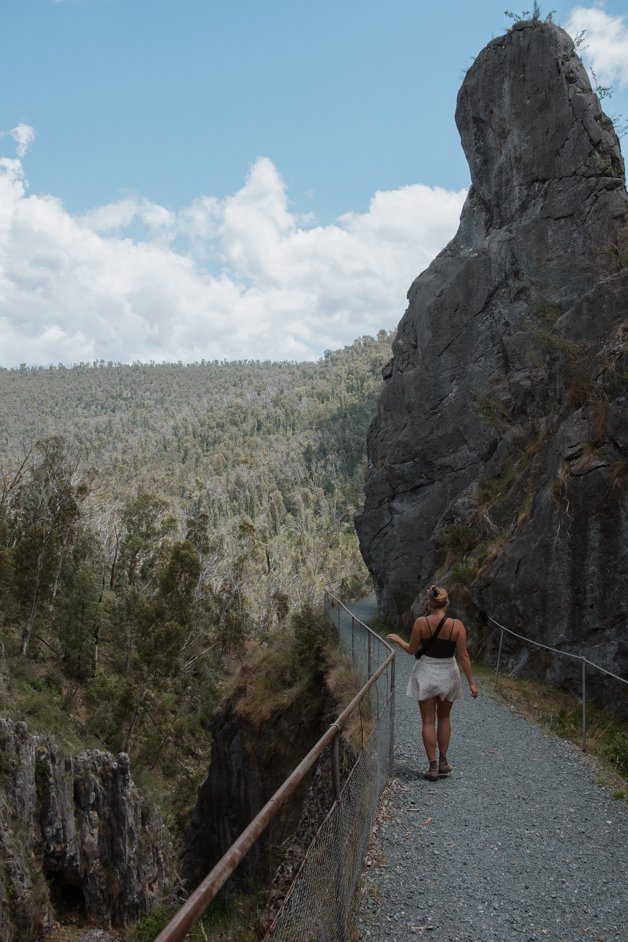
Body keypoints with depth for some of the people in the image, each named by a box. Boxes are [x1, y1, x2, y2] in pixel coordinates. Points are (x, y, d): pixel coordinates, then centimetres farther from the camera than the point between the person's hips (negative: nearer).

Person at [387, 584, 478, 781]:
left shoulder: (421, 622, -14)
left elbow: (412, 649, -4)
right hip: (448, 674, 1)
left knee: (428, 720, 7)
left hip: (426, 673, -1)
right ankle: (443, 761, 24)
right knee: (444, 718, 20)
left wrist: (398, 640, 16)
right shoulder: (456, 625, -14)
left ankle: (433, 766, 6)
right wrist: (471, 682, -5)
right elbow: (463, 656, -12)